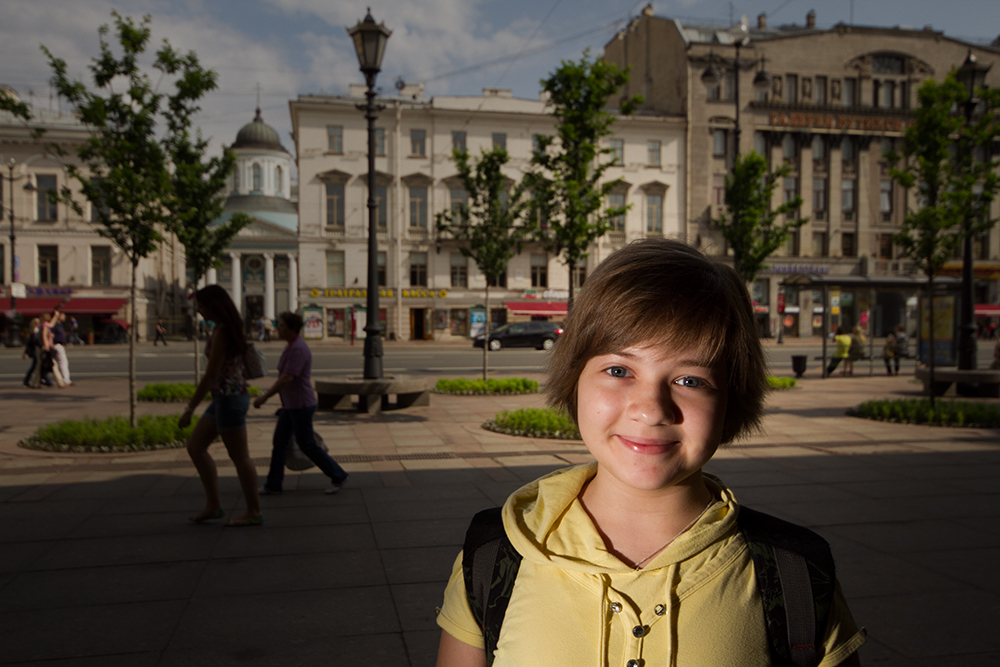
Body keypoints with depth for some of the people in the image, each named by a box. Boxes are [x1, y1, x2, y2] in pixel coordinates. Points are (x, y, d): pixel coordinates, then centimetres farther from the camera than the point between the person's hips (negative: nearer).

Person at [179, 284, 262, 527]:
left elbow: (210, 375, -21)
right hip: (224, 398, 10)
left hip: (229, 398, -10)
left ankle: (254, 512, 10)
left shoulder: (221, 332, -18)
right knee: (195, 446, 13)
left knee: (239, 456, -1)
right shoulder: (227, 328, 12)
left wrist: (189, 409, -16)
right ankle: (213, 505, 18)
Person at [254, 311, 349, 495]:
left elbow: (287, 378, -27)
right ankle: (273, 484, 17)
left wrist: (264, 397, -23)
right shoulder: (293, 346, 11)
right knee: (279, 442, 10)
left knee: (307, 445, 0)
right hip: (291, 405, 10)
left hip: (301, 406, -10)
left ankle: (337, 476, 12)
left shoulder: (298, 349, -22)